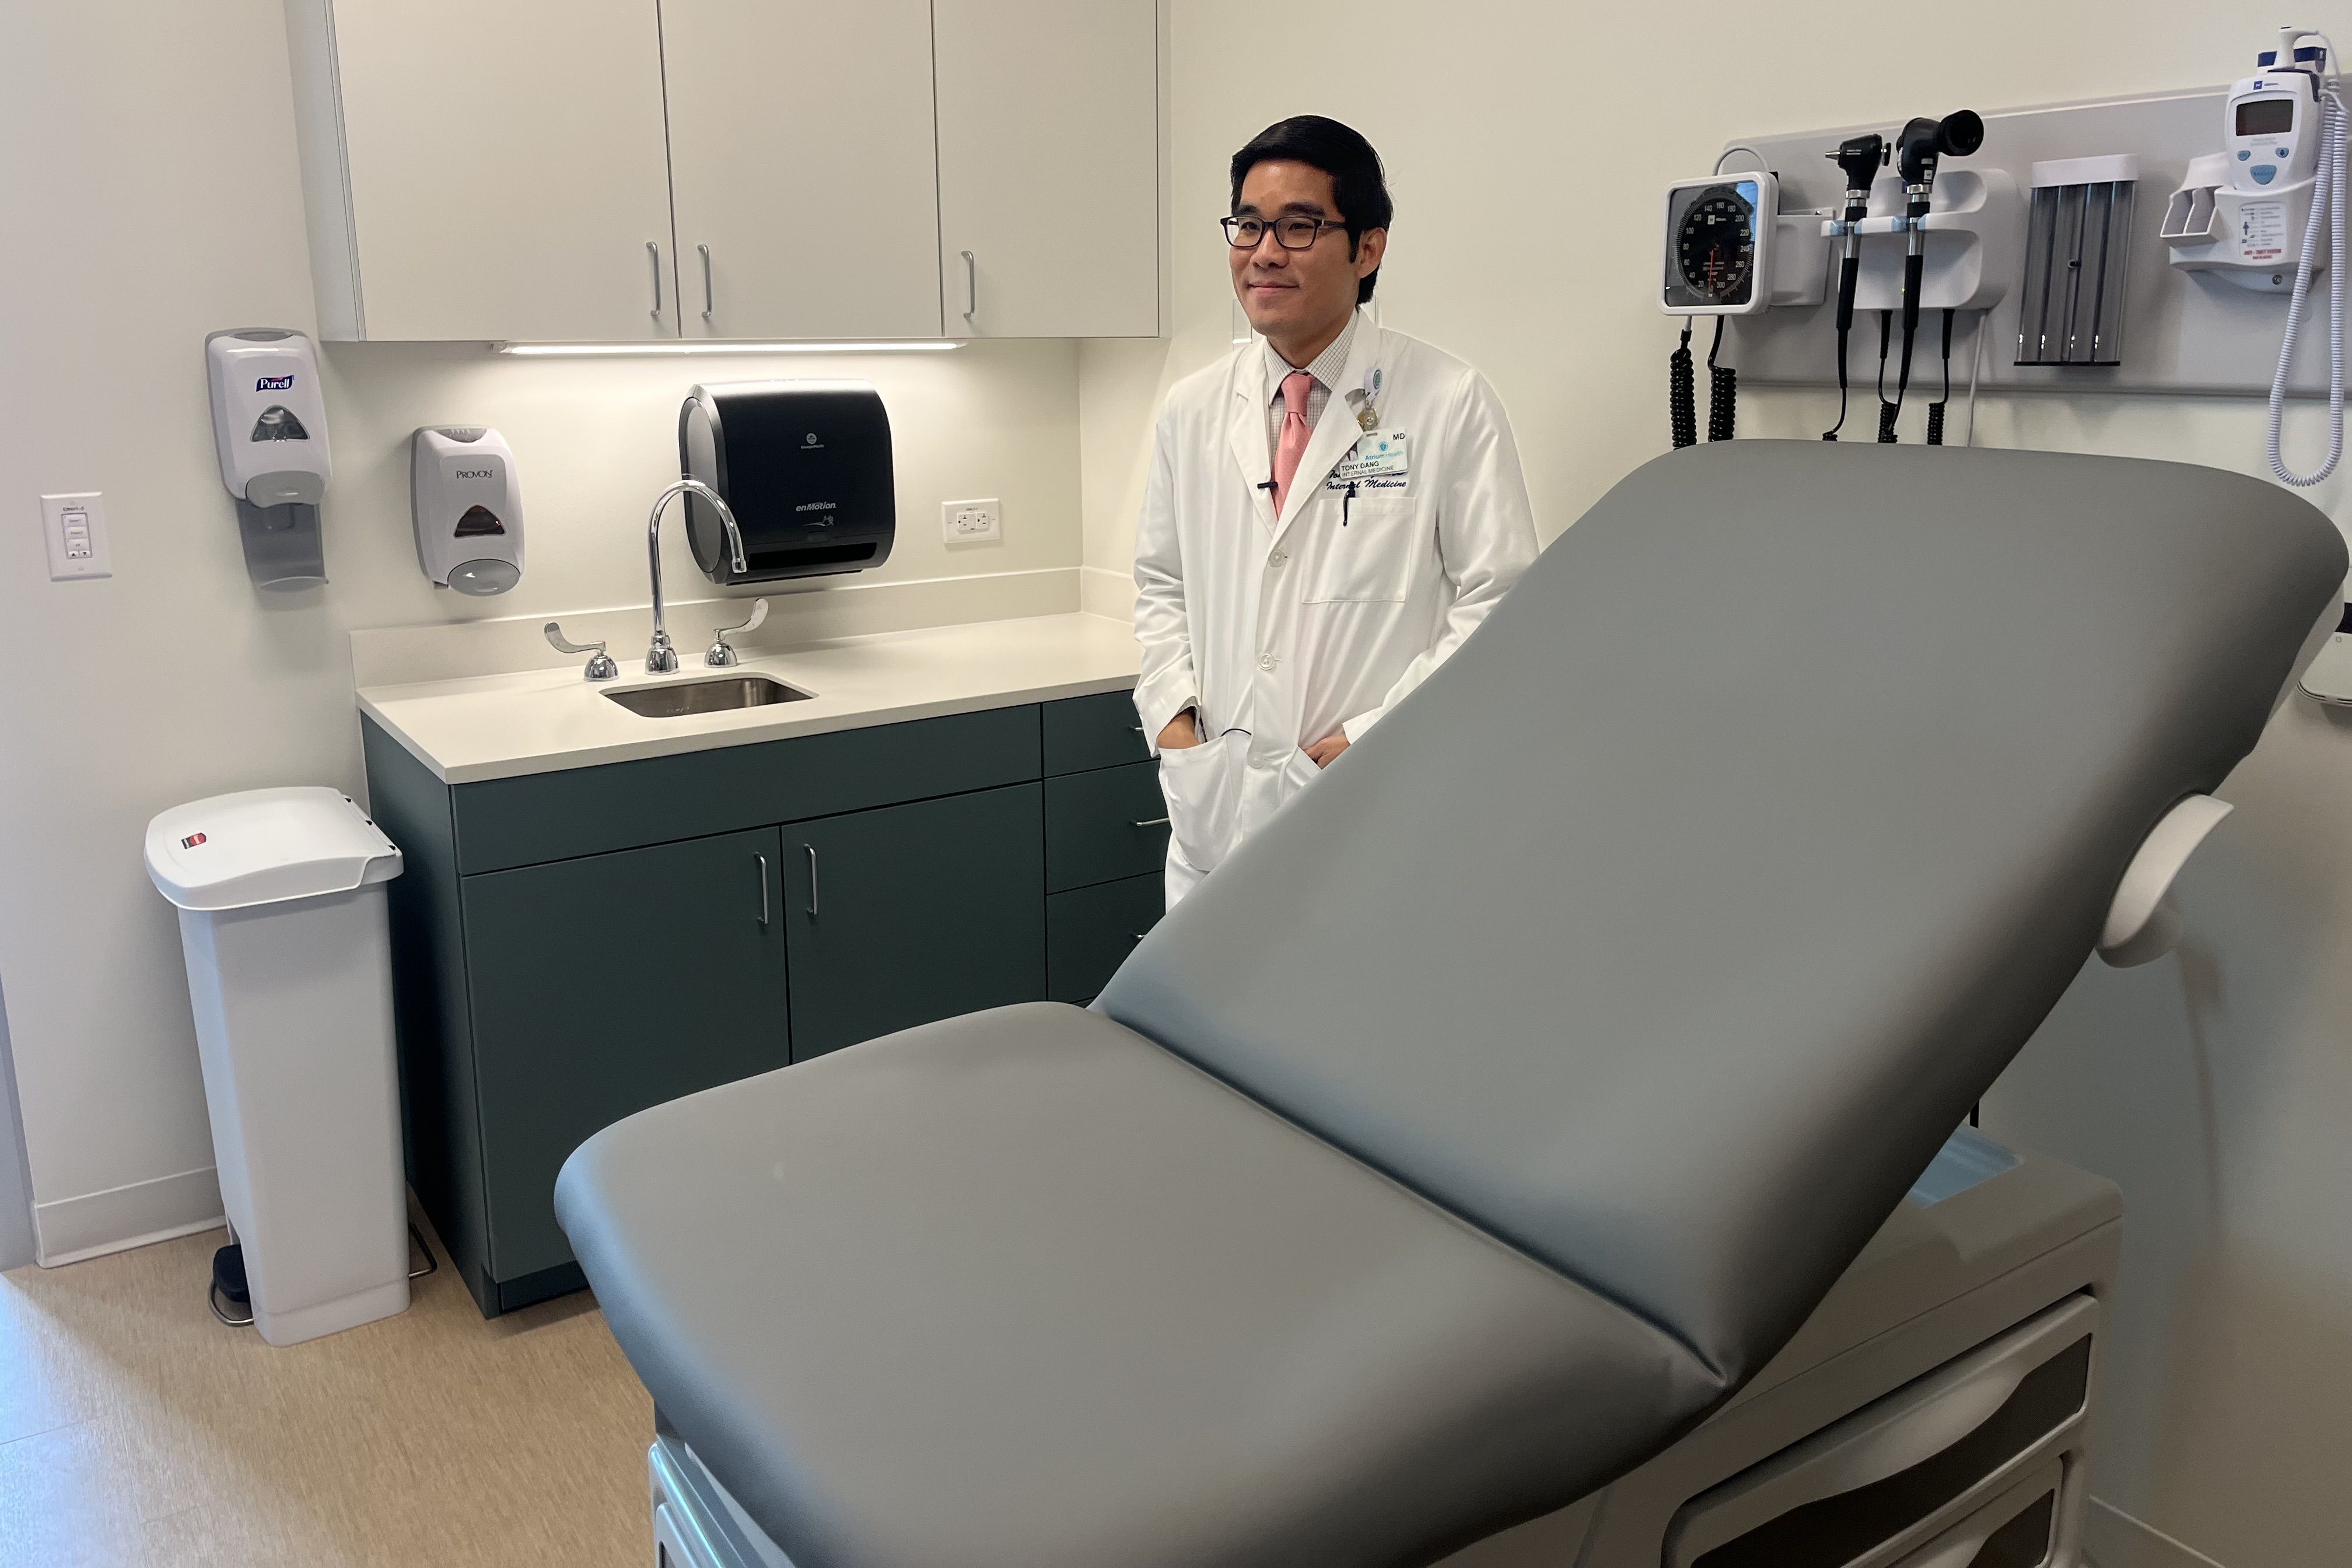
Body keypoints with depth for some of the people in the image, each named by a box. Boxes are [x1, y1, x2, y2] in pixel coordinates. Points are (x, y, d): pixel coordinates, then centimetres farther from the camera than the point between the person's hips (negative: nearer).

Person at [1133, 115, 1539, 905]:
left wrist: (1371, 740, -14)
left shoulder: (1451, 405, -6)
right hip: (1215, 808, 4)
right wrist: (1172, 715, 0)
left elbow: (1499, 605, -8)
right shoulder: (1191, 411, 7)